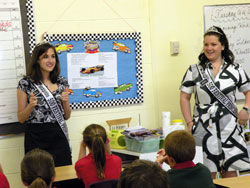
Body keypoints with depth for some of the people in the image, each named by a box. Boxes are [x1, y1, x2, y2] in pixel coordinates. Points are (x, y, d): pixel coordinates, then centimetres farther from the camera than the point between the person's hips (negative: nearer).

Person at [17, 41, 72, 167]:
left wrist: (65, 101, -6)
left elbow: (67, 116, 12)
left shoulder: (62, 82, 7)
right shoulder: (26, 84, -3)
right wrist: (31, 106, -18)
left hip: (59, 137, 3)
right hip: (36, 139, -3)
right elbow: (21, 119, 0)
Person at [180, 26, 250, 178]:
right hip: (204, 128, 0)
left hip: (229, 127, 1)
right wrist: (189, 122, -2)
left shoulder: (235, 69, 7)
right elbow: (184, 97, 7)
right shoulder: (194, 71, 6)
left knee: (230, 171, 1)